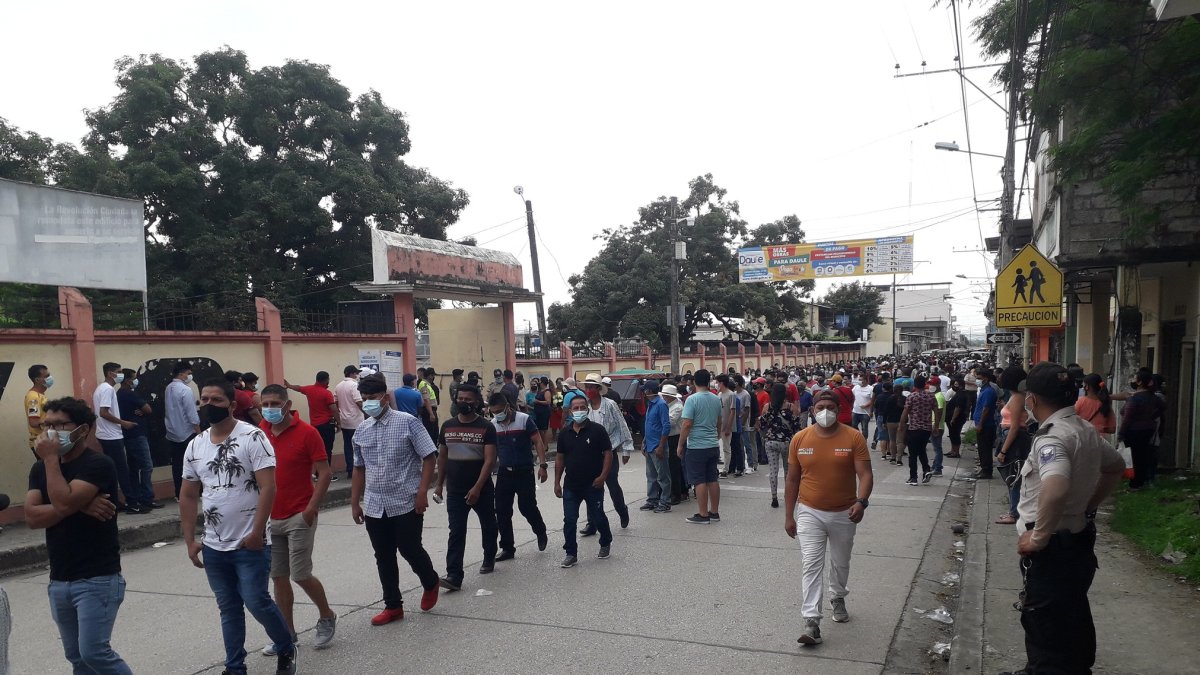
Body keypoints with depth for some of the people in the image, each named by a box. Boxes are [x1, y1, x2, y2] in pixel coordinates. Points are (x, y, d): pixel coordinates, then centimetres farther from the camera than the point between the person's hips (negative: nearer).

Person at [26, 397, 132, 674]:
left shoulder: (99, 464, -12)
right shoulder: (40, 469, 8)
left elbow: (63, 503, -25)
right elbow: (32, 517, -4)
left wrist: (51, 458, -15)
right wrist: (80, 506, -18)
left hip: (98, 580, -7)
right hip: (59, 582, 7)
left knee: (94, 652, -10)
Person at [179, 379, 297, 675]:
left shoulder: (252, 437, -11)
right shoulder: (195, 446, 7)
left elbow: (267, 487, -16)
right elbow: (188, 495, 14)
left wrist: (257, 532, -20)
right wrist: (190, 540, 10)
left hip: (250, 544, -5)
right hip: (213, 547, 6)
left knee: (256, 602, -4)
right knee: (228, 608, 14)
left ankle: (286, 649, 21)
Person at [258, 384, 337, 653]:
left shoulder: (307, 432, -10)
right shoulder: (260, 432, 5)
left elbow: (324, 473, -10)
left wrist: (312, 507, -19)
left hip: (299, 516, -5)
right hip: (270, 517, 5)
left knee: (301, 574, -4)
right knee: (278, 577, 9)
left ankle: (327, 617, 20)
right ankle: (287, 633, 21)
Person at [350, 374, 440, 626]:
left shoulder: (408, 422, -9)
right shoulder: (361, 431, 6)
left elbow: (429, 457, -9)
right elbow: (359, 469, 16)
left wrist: (422, 492, -16)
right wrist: (355, 503, 13)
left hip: (407, 503, -5)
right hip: (374, 506, 5)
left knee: (409, 550, 0)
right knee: (383, 557, 9)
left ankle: (430, 584, 29)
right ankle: (393, 606, 23)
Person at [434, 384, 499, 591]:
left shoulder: (486, 427, -10)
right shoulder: (447, 426, 3)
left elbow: (489, 460, -15)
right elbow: (442, 457, 12)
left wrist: (477, 488, -23)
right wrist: (439, 484, 10)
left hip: (482, 489, -2)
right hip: (455, 490, 2)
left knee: (488, 526, 16)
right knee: (456, 533, -5)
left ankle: (489, 559, 38)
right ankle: (454, 576, -7)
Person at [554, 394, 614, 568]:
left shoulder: (597, 429, -8)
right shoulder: (564, 433, 3)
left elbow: (608, 453, -7)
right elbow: (560, 459, 9)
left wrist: (603, 476, -17)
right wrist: (557, 482, 7)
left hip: (593, 485, -3)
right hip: (571, 486, 3)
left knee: (598, 518, 11)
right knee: (569, 521, 3)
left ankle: (606, 544, 35)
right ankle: (571, 554, 15)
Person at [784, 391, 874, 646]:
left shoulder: (854, 437, -10)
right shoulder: (800, 439, -6)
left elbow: (865, 474, -12)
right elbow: (792, 480, 2)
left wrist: (861, 502, -31)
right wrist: (789, 516, 2)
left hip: (844, 513, 1)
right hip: (810, 513, 0)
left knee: (840, 563, 19)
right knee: (811, 564, -9)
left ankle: (838, 598, 46)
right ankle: (811, 622, -9)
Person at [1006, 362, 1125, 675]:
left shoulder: (1052, 436, -23)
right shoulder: (1084, 429, 6)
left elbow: (1056, 488, -41)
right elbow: (1115, 466, 25)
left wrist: (1038, 537, -29)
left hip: (1054, 550, -9)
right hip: (1079, 540, 9)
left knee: (1047, 633, 0)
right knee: (1072, 625, 25)